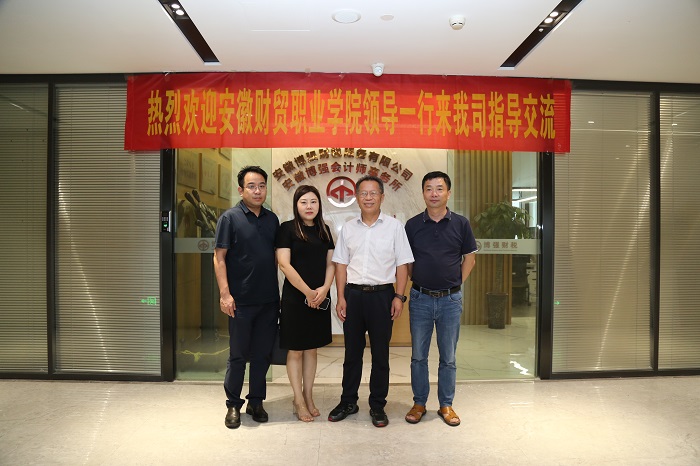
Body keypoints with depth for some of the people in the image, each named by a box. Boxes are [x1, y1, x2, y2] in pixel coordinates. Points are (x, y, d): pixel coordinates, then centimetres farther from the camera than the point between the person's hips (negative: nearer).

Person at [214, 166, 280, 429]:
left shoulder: (272, 219, 10)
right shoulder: (230, 218, -5)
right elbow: (219, 257, -7)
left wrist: (279, 290, 9)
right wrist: (225, 293, -15)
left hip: (269, 299, 5)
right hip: (241, 301, -4)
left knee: (262, 354, 12)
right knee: (238, 355, 6)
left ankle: (256, 402, 28)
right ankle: (233, 405, 23)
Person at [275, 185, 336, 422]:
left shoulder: (324, 230, 9)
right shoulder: (287, 228, -6)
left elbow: (330, 263, 9)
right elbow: (284, 263, -12)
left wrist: (324, 289, -8)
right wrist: (307, 292, -13)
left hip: (320, 298, 5)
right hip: (295, 297, -5)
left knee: (311, 348, 13)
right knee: (295, 350, 5)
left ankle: (309, 397, 26)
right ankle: (299, 401, 19)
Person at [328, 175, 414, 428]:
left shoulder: (394, 226, 1)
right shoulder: (348, 228, 8)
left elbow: (402, 264, 0)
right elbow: (341, 264, 7)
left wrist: (399, 296, -8)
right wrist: (341, 297, 1)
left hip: (382, 295, -2)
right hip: (353, 295, 2)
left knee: (380, 354, 7)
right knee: (352, 352, 12)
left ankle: (377, 405, 22)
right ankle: (348, 402, 26)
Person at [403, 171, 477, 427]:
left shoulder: (460, 224, 0)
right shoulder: (412, 225, 0)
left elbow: (469, 258, 8)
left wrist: (455, 283, 3)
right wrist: (419, 281, 2)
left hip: (450, 299, 0)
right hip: (420, 298, 0)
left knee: (448, 357, 10)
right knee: (418, 355, 10)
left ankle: (446, 405, 25)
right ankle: (419, 403, 25)